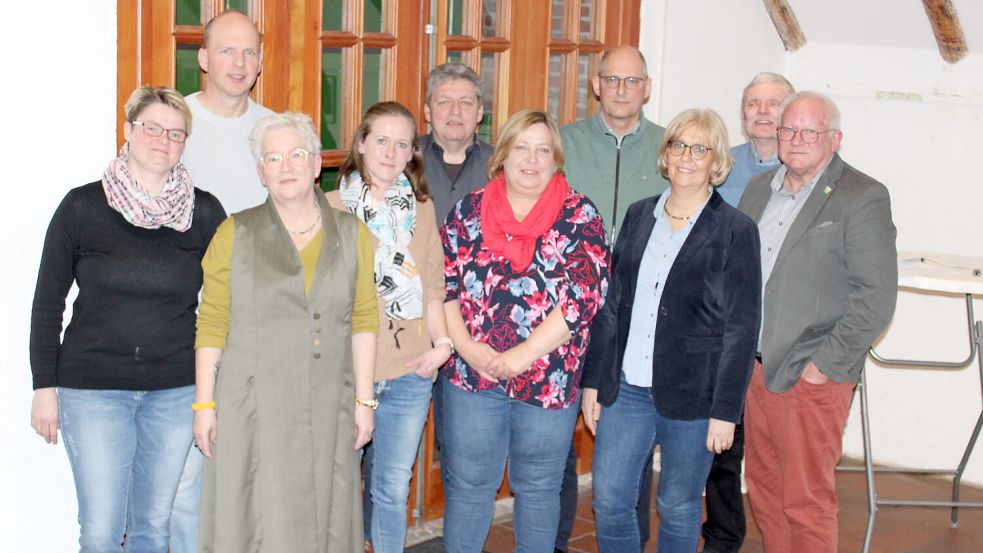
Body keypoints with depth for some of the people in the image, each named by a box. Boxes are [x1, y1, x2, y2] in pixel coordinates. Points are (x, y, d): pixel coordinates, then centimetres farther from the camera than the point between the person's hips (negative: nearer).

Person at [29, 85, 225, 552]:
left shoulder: (205, 212, 1)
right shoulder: (82, 206, -3)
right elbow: (48, 302, 2)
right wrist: (44, 387, -1)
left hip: (177, 391, 2)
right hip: (92, 389, -1)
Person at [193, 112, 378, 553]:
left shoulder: (351, 234, 6)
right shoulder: (236, 234, 1)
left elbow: (362, 322, 7)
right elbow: (211, 325, 0)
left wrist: (364, 399, 4)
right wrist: (204, 403, -4)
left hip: (328, 410, 2)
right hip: (253, 407, -2)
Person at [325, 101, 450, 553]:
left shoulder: (422, 209, 9)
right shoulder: (332, 207, -1)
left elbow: (432, 285, 11)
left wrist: (442, 342, -1)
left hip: (409, 374, 3)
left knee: (394, 488, 12)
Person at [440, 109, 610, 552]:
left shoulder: (580, 217, -5)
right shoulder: (470, 210, 3)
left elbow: (585, 296, -14)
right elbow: (440, 285, 2)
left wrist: (519, 357, -17)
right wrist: (468, 348, -12)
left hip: (550, 380, -1)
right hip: (471, 377, 2)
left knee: (538, 487, 13)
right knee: (467, 484, 11)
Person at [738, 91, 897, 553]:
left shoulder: (863, 199, -9)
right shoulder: (759, 189, 12)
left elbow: (876, 298, -13)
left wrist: (824, 365, -14)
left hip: (811, 378, -6)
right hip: (755, 368, 7)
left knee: (807, 503, -1)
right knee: (763, 493, 14)